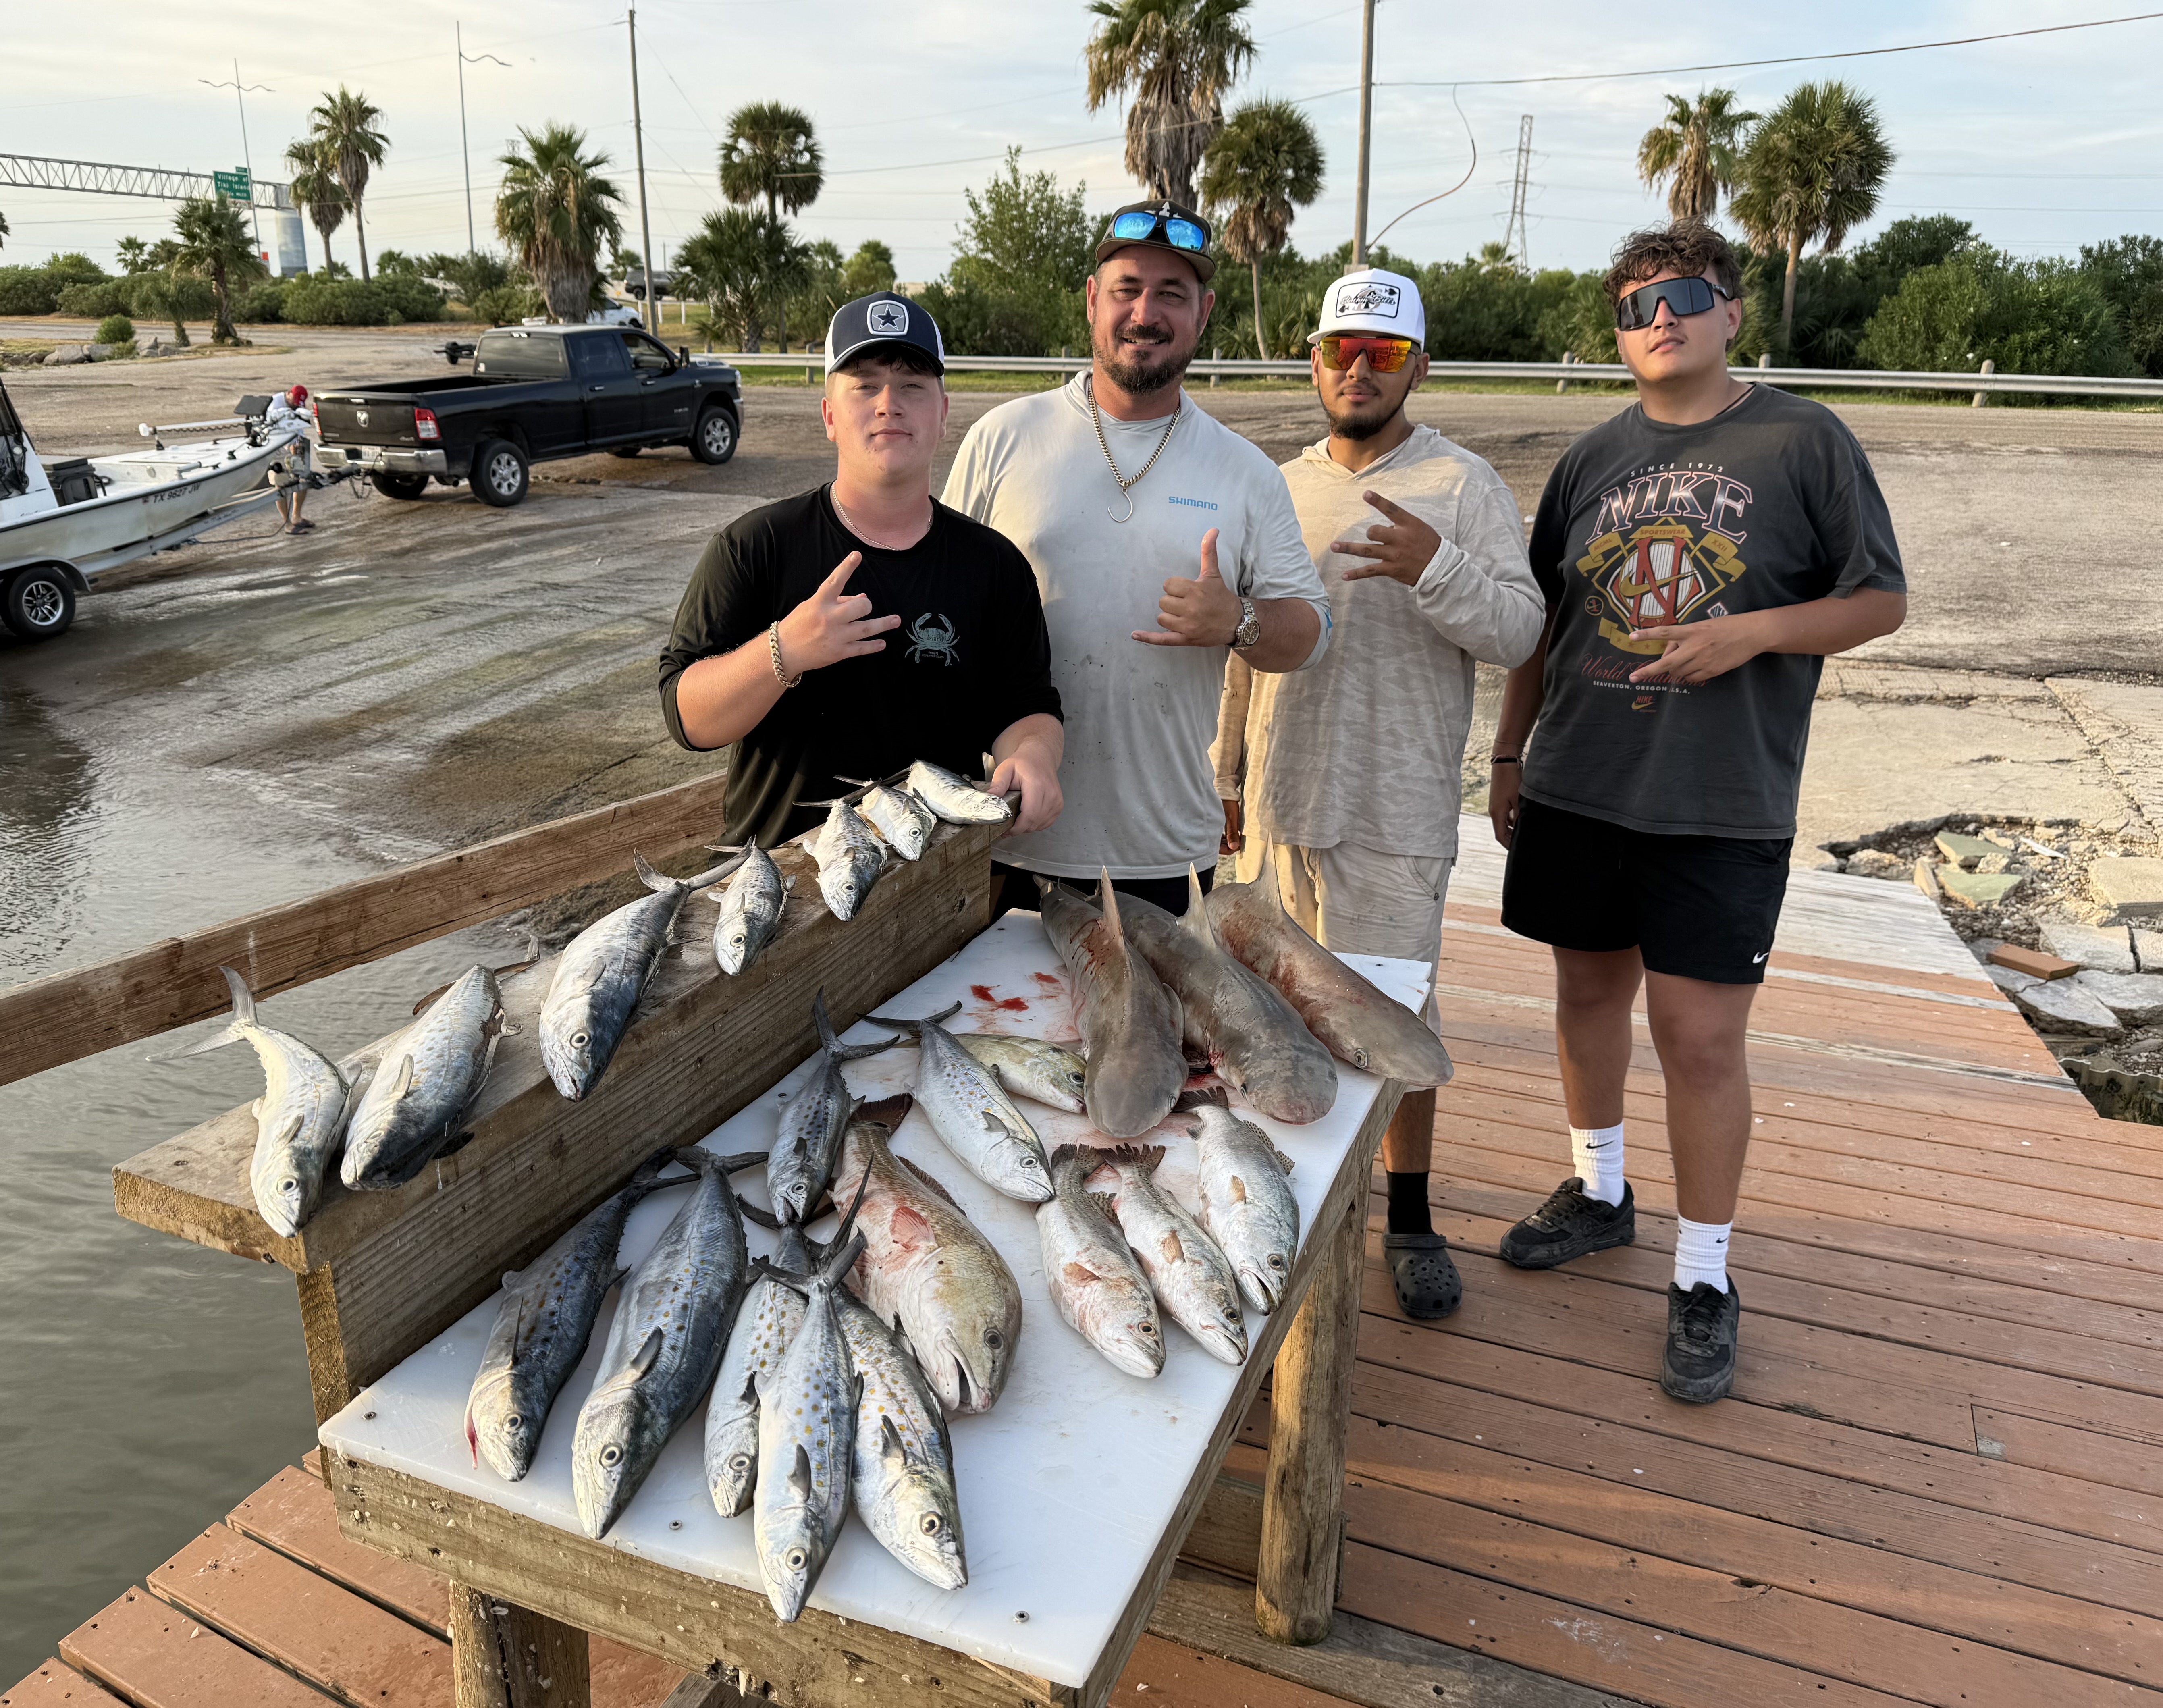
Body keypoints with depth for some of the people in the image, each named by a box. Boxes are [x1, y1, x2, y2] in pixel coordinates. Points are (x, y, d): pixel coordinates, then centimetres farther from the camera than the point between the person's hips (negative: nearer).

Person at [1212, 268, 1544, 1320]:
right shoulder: (1280, 489, 12)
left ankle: (1409, 1217, 16)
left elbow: (1519, 632, -12)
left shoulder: (1463, 486, -3)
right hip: (1280, 798, 5)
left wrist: (1434, 568, -29)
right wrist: (1226, 772, 17)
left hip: (1394, 810, -5)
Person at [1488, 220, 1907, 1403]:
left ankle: (1704, 1279, 15)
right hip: (1577, 786, 4)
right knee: (1590, 990, 15)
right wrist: (1510, 754, 12)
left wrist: (1753, 631, -16)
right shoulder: (1594, 458, 10)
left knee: (1702, 1037, -3)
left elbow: (1882, 601, 1)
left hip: (1723, 806, -4)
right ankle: (1598, 1193, 37)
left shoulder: (1804, 442, -1)